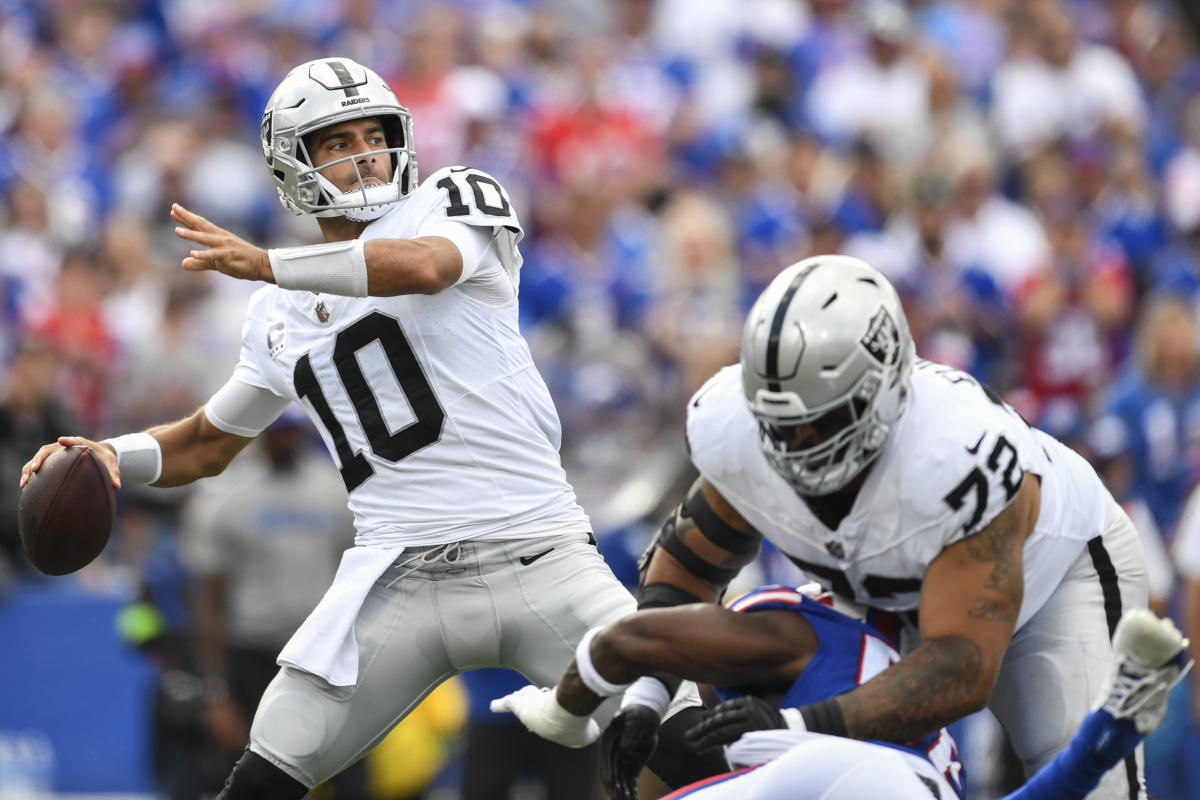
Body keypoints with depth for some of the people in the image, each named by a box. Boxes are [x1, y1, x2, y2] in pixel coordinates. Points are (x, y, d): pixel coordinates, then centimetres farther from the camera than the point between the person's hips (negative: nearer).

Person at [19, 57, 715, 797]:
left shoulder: (454, 203, 1)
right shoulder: (282, 317, 16)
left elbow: (422, 266, -23)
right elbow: (207, 445, 26)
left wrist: (267, 263, -23)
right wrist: (108, 455, 6)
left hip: (533, 561, -4)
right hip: (402, 584, 4)